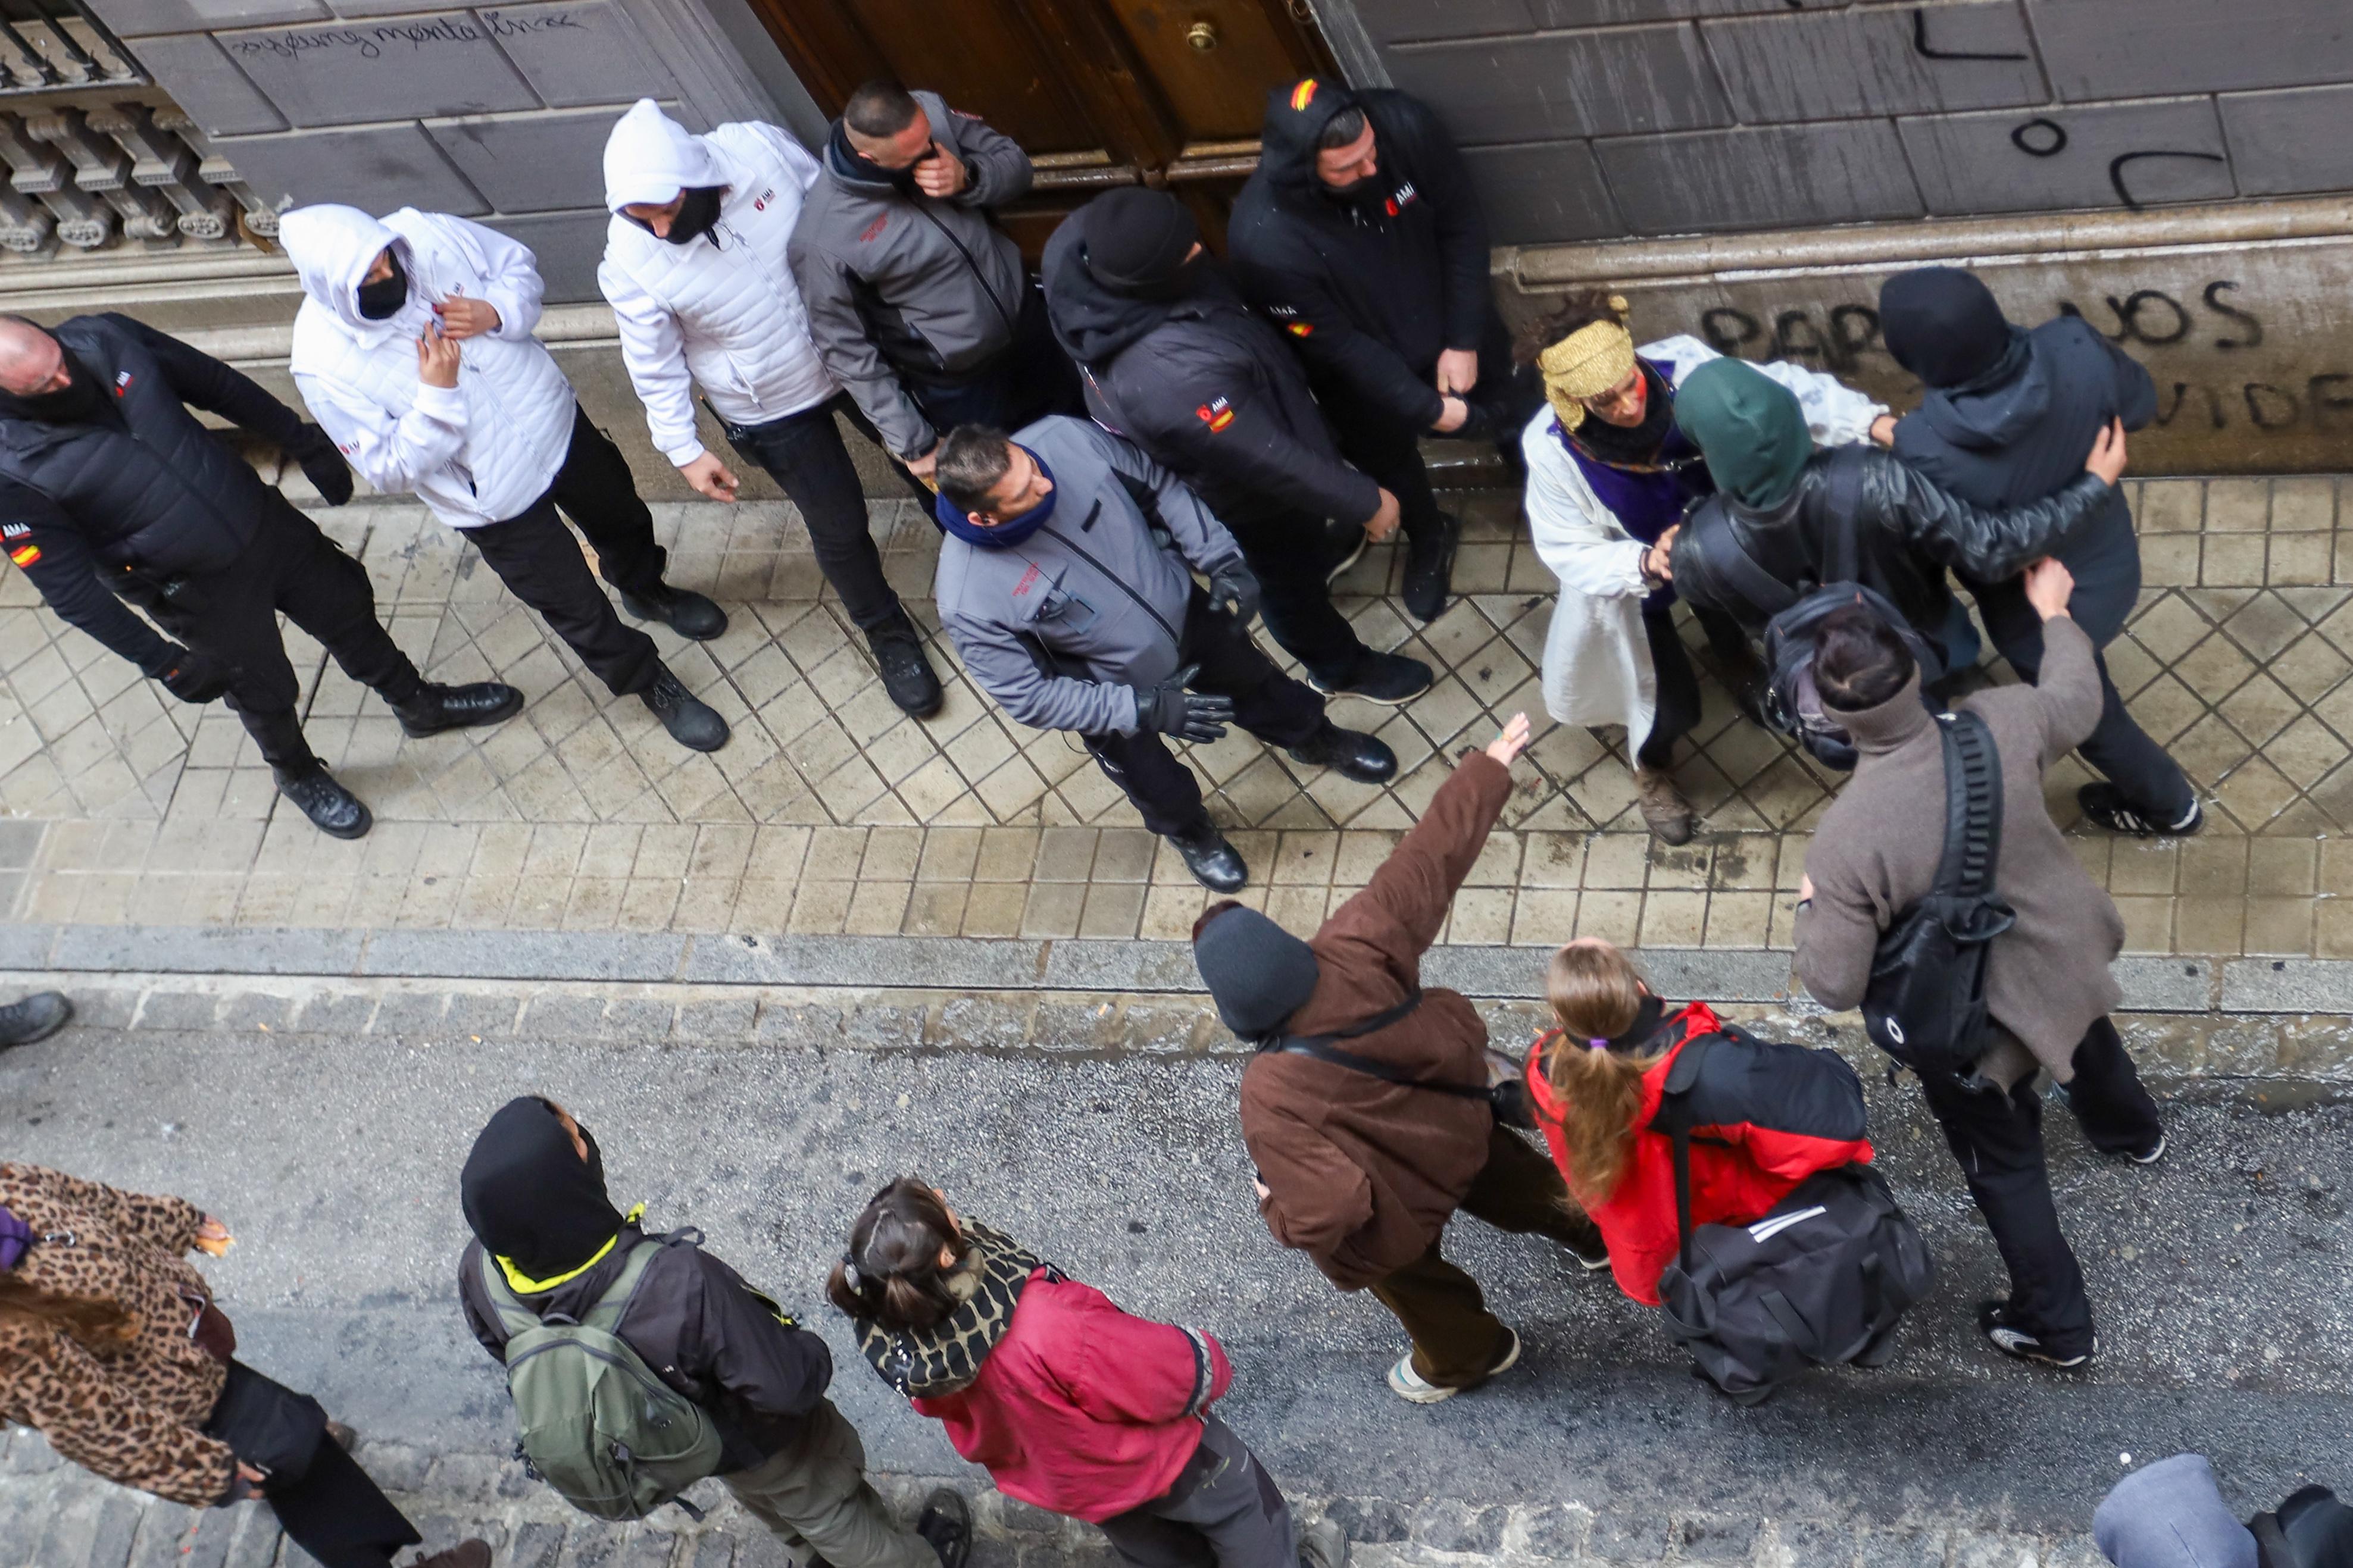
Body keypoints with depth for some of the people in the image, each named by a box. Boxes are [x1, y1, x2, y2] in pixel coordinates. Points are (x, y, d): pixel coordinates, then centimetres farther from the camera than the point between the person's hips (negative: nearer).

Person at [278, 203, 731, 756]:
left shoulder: (423, 235, -24)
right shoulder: (324, 365, -32)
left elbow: (518, 265, -5)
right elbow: (392, 469, -22)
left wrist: (496, 311, -26)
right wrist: (437, 394, -35)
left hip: (555, 420, 4)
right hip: (496, 502, -4)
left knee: (621, 517, 31)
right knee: (576, 607, 14)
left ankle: (646, 590, 65)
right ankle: (649, 682, 44)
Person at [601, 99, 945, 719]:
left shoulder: (757, 148, -27)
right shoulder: (629, 261, -29)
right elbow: (655, 365, -13)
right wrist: (684, 449, -6)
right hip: (771, 412, -2)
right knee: (840, 529, 13)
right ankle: (888, 634, 41)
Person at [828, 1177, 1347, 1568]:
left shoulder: (896, 1346, -30)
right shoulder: (1046, 1331, -49)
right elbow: (1172, 1376, -31)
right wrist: (1207, 1363, -10)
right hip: (1142, 1462, -5)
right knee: (1235, 1500, 30)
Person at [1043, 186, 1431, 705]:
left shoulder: (1076, 245, -30)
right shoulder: (1176, 374, -49)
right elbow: (1270, 464, -34)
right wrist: (1366, 503, -19)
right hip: (1240, 500, -7)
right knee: (1288, 578, 24)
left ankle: (1320, 553, 70)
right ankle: (1340, 667, 53)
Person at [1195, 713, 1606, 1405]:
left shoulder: (1273, 1099, -43)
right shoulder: (1354, 946, -35)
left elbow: (1328, 1209, -42)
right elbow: (1429, 856, -25)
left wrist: (1276, 1209, -19)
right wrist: (1489, 768, -14)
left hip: (1398, 1205, -4)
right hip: (1460, 1114, 4)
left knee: (1410, 1278, 32)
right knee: (1503, 1176, 39)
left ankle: (1468, 1353, 63)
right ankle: (1587, 1229, 68)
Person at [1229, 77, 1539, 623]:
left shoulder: (1404, 124, -31)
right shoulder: (1263, 238, -39)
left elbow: (1463, 226, -15)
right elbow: (1333, 344, -26)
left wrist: (1465, 341, -15)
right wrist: (1425, 408, -21)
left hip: (1460, 338, 2)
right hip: (1368, 379, -2)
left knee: (1524, 427, 27)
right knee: (1392, 471, 27)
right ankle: (1429, 540, 61)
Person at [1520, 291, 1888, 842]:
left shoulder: (1681, 365, -35)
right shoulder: (1552, 448, -36)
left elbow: (1778, 387, -30)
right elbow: (1573, 553, -28)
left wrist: (1870, 420, -42)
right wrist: (1645, 565, -47)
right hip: (1630, 578, -3)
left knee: (1732, 629, 32)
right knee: (1674, 706, 6)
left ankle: (1735, 660, 73)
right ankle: (1652, 769, 45)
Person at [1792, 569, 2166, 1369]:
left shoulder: (1847, 837, -39)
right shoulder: (1998, 724, -28)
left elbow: (1834, 984, -28)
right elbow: (2077, 699, -3)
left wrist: (1811, 907, -8)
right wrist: (2053, 614, 15)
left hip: (1976, 1025, -5)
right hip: (2066, 954, 5)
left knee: (2005, 1166, 23)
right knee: (2087, 1034, 40)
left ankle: (2056, 1326, 43)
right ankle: (2131, 1130, 74)